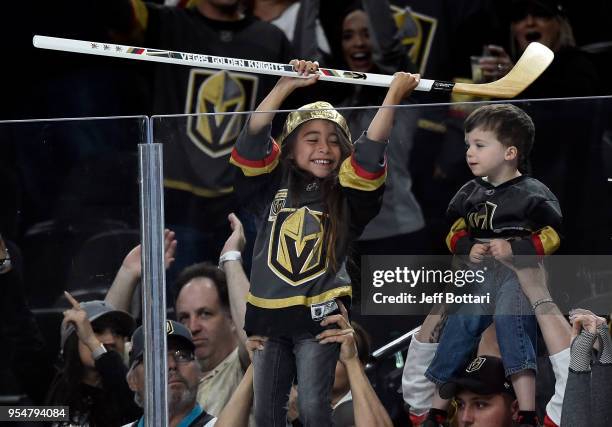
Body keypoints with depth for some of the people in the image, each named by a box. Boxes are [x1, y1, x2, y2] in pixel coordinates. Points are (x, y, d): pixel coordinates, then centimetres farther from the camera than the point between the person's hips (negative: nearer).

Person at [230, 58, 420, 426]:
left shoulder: (345, 194, 2)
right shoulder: (273, 185, 5)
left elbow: (370, 151, -9)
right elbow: (254, 137, -5)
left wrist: (394, 95, -12)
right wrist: (288, 85, -12)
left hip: (320, 313, -2)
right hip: (269, 312, 2)